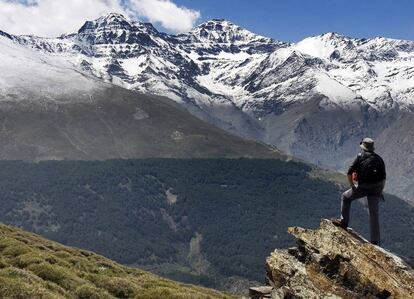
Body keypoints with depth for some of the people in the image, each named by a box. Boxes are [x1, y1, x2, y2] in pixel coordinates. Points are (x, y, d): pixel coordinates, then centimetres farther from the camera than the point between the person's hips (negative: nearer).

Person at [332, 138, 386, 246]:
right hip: (377, 187, 4)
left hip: (364, 187, -4)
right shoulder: (379, 158, 18)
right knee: (374, 213, 8)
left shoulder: (360, 157, 5)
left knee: (346, 197, 21)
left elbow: (349, 173, -4)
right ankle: (375, 240, 7)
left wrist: (353, 187, 6)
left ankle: (344, 221, 22)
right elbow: (384, 177, 15)